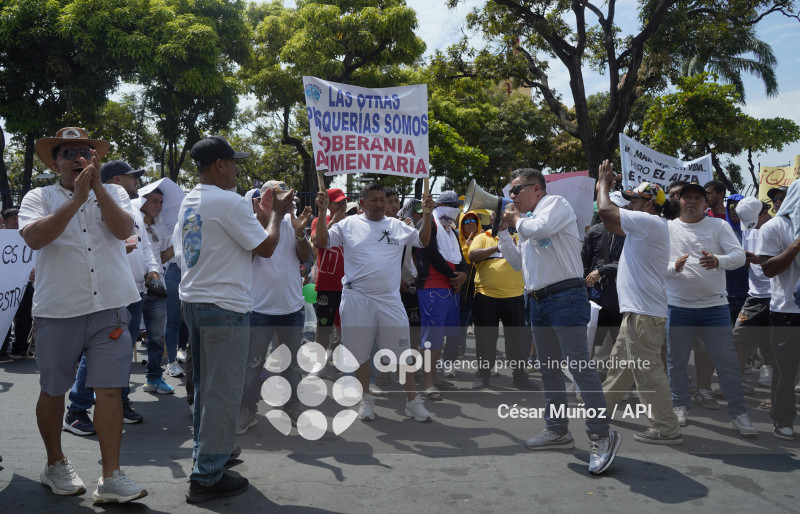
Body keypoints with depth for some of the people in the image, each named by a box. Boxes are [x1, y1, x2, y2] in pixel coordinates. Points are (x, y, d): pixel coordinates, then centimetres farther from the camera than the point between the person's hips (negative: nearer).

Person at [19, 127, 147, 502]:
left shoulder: (113, 193, 10)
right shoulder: (38, 198, 5)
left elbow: (123, 229, -10)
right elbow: (35, 238, -14)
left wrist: (97, 185, -18)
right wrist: (77, 198, -19)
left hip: (110, 307, 0)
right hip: (57, 310, 0)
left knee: (109, 390, -3)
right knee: (53, 390, 12)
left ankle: (110, 479, 3)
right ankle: (55, 464, 33)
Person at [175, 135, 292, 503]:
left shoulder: (188, 203, 12)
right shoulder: (228, 202, -15)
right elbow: (266, 247, -13)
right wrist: (277, 214, 5)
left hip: (192, 302, 9)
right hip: (224, 307, -9)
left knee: (205, 388, 18)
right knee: (222, 393, -2)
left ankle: (206, 457, 29)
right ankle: (207, 477, 5)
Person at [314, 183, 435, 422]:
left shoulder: (397, 226, 10)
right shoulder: (349, 225, 3)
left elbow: (423, 240, 11)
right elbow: (321, 242, -2)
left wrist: (427, 213, -1)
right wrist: (322, 212, -11)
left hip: (390, 300, 1)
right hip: (357, 299, -1)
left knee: (403, 351, 2)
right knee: (361, 352, 8)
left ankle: (412, 400, 15)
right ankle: (366, 400, 25)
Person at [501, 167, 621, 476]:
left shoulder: (555, 204, -2)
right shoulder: (527, 219, 21)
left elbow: (540, 228, -23)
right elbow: (521, 261, 26)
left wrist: (518, 220, -3)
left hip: (565, 297, -9)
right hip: (538, 301, 9)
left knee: (579, 365, -14)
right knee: (549, 368, 13)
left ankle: (601, 435, -8)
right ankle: (557, 430, 24)